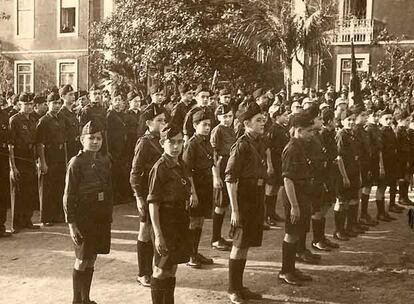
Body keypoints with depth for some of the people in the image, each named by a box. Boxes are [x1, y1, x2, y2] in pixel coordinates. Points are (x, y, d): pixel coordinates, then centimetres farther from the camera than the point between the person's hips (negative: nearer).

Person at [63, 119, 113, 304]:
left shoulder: (104, 161, 6)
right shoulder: (76, 162, -11)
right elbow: (69, 195, -11)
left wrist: (109, 216, 10)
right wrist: (71, 223, -14)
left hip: (101, 217, 6)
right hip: (83, 217, -5)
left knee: (91, 260, 14)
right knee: (82, 261, 2)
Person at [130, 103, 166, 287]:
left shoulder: (159, 140, 9)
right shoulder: (144, 143, -14)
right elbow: (135, 173, -15)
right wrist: (139, 197, -18)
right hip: (147, 194, -7)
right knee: (145, 233, 3)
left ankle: (151, 270, 25)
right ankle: (142, 274, 14)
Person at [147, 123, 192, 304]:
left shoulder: (180, 166, 9)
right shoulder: (159, 168, -14)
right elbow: (153, 203, -17)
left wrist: (185, 222, 15)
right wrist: (158, 234, -21)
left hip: (180, 221, 7)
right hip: (165, 221, -7)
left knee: (172, 269, 15)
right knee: (161, 270, 3)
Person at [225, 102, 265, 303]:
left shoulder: (259, 144, 11)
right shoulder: (241, 146, -15)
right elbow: (230, 178, -18)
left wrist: (262, 204, 17)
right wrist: (234, 210, -20)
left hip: (257, 201, 8)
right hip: (244, 200, -8)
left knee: (246, 245, 15)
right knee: (239, 246, 1)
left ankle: (240, 287, 26)